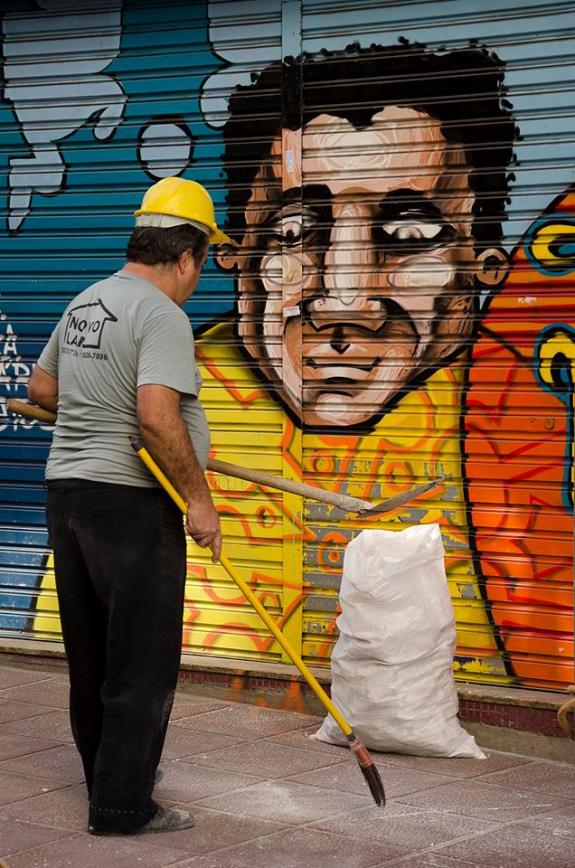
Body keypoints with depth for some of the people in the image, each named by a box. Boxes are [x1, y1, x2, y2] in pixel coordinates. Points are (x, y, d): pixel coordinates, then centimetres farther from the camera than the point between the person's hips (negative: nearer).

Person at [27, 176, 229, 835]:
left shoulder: (85, 304, 14)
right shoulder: (161, 315, -15)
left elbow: (40, 389, 24)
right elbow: (158, 415, -27)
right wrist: (199, 498, -20)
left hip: (66, 489, 9)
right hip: (129, 500, -9)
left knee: (91, 652, 17)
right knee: (143, 661, -1)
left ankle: (110, 773, 31)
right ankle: (122, 806, 3)